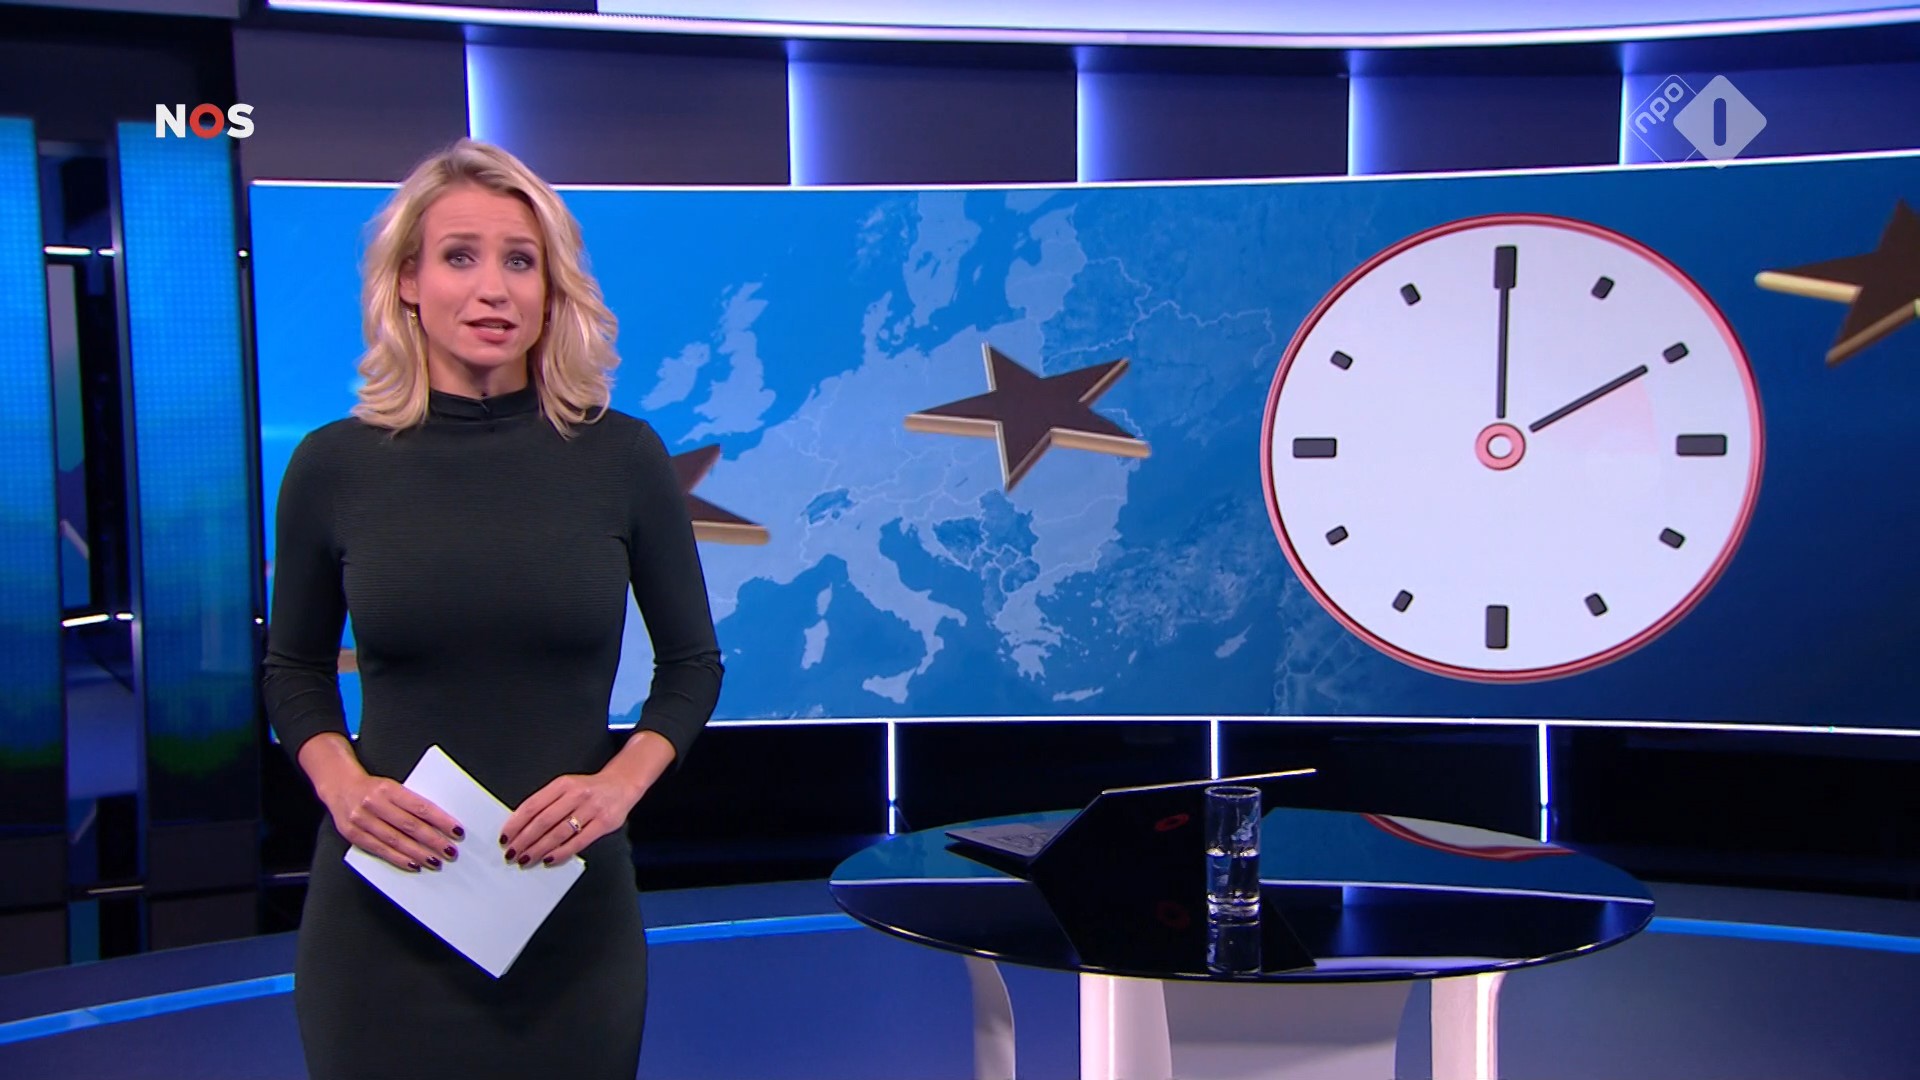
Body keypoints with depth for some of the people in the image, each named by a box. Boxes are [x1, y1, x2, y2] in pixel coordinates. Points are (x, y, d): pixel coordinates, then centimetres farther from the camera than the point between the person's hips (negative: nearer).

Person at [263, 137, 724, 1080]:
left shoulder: (622, 456, -4)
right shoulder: (333, 466, -3)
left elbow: (692, 664, 5)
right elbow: (294, 669, 10)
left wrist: (618, 783, -11)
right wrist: (343, 785, -8)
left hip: (568, 901, 0)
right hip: (384, 905, 0)